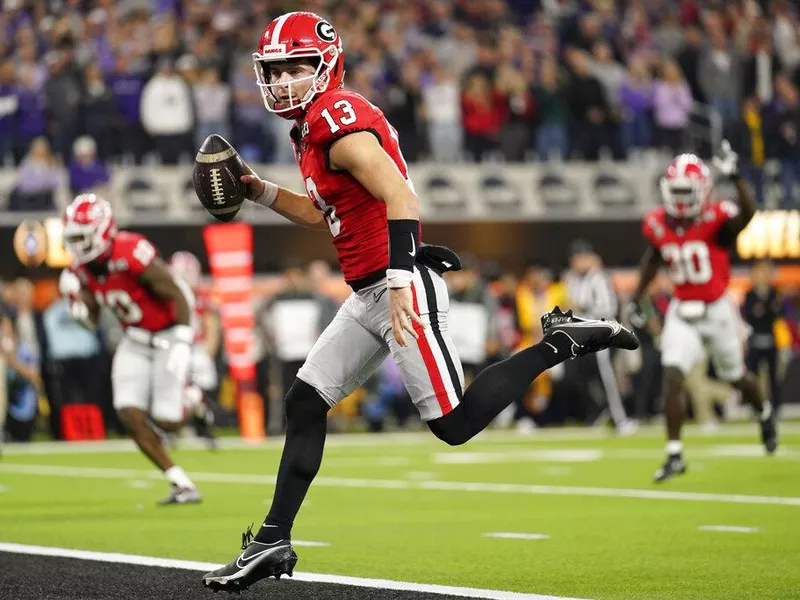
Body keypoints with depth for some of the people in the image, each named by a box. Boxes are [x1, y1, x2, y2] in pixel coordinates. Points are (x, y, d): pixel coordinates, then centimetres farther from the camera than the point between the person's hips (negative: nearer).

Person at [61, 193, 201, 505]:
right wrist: (79, 307, -17)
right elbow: (92, 319, 6)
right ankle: (183, 486, 1)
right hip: (135, 341, 7)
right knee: (130, 414, -9)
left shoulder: (133, 254, -28)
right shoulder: (83, 268, -5)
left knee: (167, 421, -10)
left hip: (167, 335, -7)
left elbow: (178, 297, -22)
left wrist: (182, 344, -27)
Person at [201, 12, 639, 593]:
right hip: (368, 297, 10)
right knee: (305, 402, 6)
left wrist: (399, 281, -32)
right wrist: (259, 190, 19)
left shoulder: (341, 121, -14)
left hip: (402, 286, -10)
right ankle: (273, 541, 9)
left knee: (456, 422, -10)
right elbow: (319, 212, 30)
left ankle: (561, 343, 3)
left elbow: (401, 199, -25)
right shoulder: (313, 130, 16)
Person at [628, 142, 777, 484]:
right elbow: (653, 260, 14)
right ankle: (675, 454, -8)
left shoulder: (715, 218, -19)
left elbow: (747, 213, -41)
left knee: (736, 377, 16)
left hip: (717, 310, -3)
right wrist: (637, 298, 14)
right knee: (673, 377, -14)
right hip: (682, 313, 3)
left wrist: (734, 177, -51)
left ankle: (764, 414, 49)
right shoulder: (657, 224, -5)